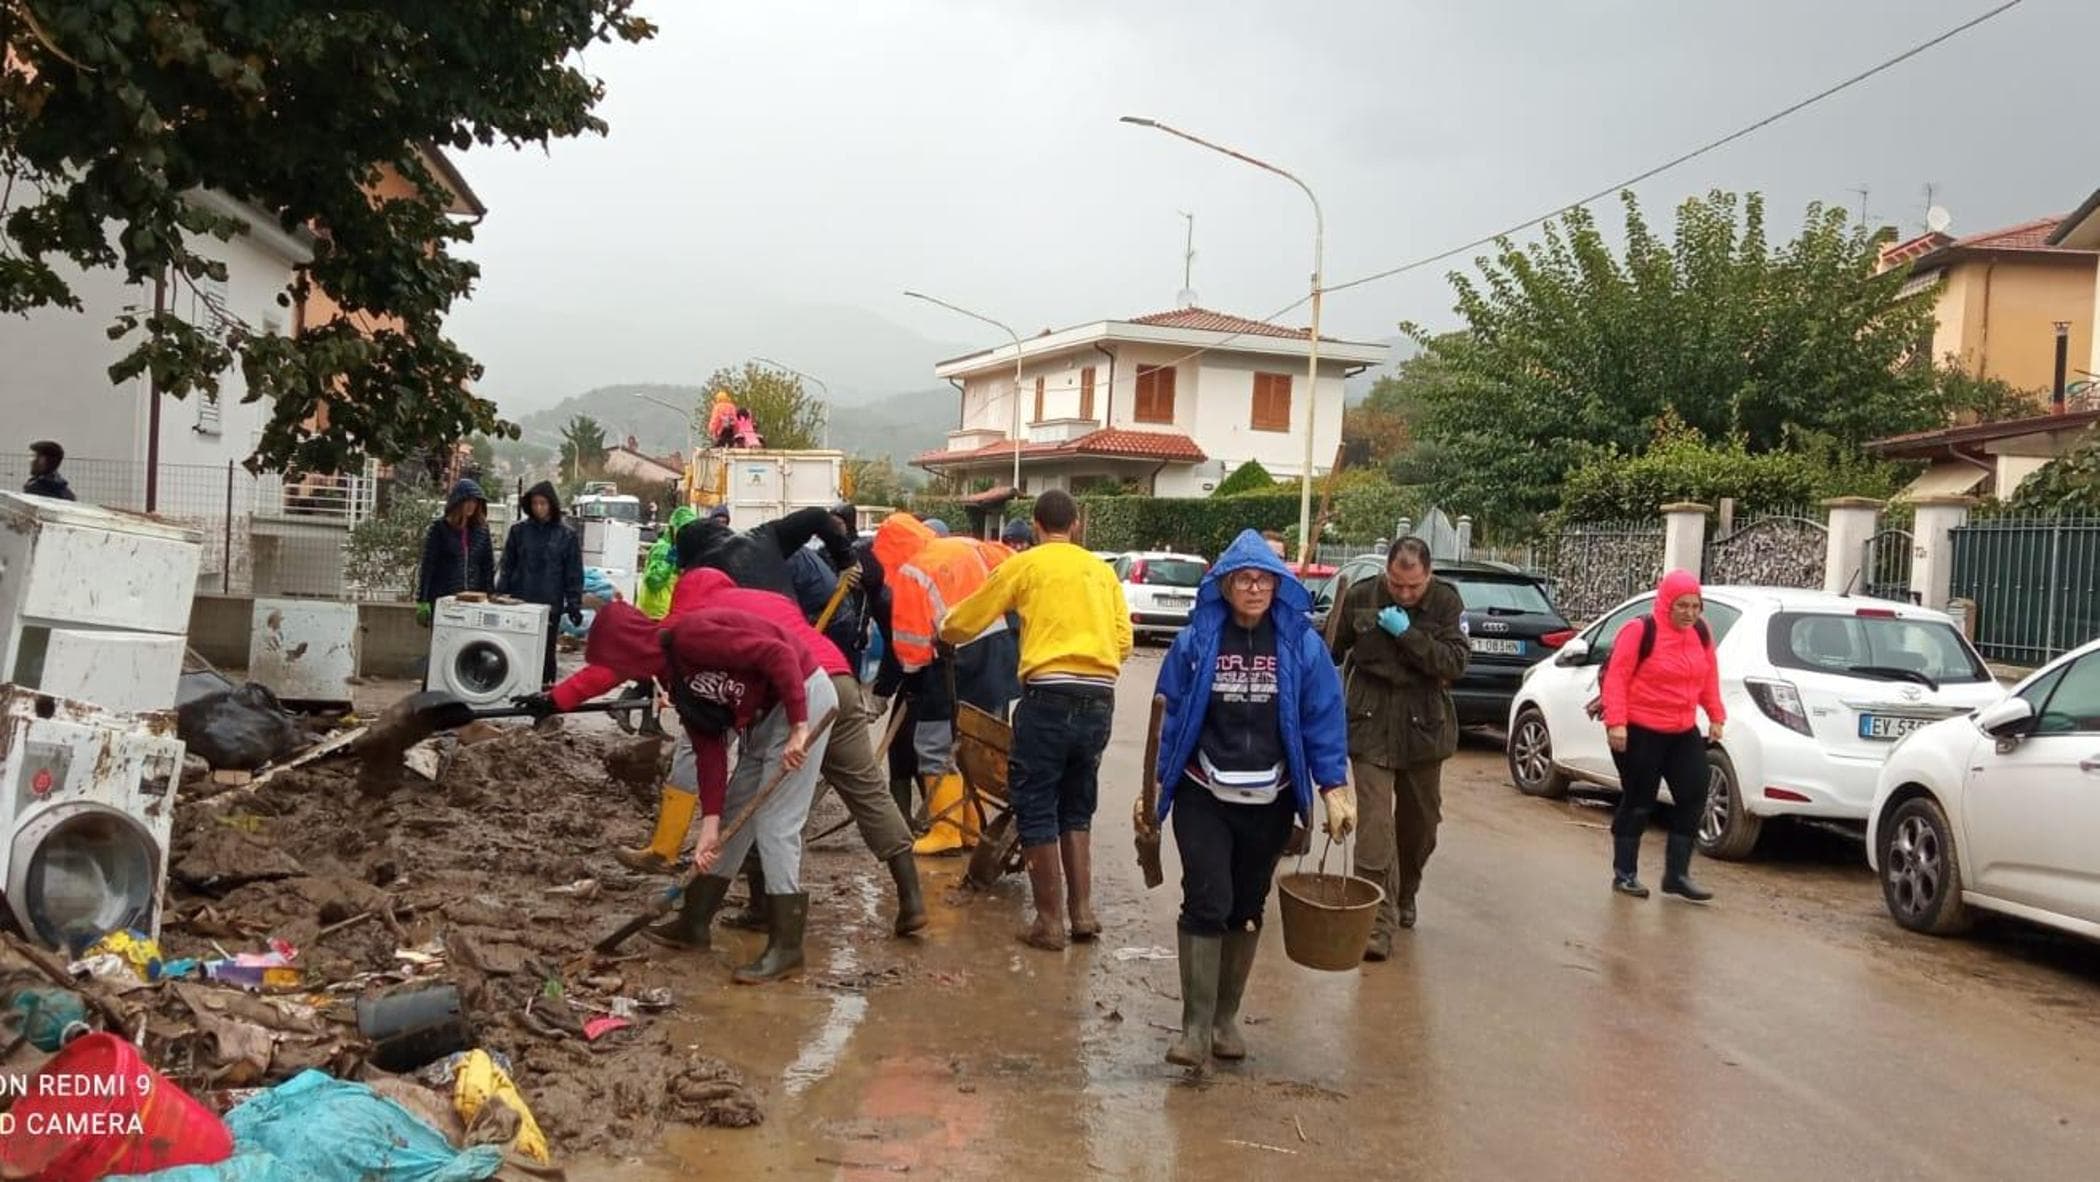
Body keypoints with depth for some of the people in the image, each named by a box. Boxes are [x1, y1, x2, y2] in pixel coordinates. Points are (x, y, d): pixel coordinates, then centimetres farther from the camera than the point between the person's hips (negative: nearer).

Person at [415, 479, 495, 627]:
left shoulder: (481, 529, 9)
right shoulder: (438, 529, -1)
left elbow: (488, 566, 12)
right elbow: (427, 566, -2)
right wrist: (422, 602, -6)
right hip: (442, 598, -3)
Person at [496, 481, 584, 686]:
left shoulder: (567, 536, 2)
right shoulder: (519, 531, 6)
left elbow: (574, 574, 3)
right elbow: (507, 567, 9)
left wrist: (574, 604, -3)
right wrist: (500, 596, 4)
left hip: (550, 606, -1)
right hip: (519, 602, 1)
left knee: (546, 653, 4)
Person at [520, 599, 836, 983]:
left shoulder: (688, 635, -21)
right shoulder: (674, 675, 9)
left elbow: (778, 653, -27)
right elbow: (708, 748, 6)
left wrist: (798, 728, -26)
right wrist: (710, 821, 0)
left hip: (803, 698, -10)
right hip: (764, 716, 10)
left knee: (774, 824, -9)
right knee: (734, 814, 15)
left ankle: (785, 946, -1)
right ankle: (694, 922, 26)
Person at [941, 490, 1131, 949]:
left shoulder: (1024, 564, 3)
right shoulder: (1102, 570, 15)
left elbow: (964, 623, 9)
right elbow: (1123, 641, 10)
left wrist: (945, 629, 31)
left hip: (1050, 696, -5)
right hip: (1100, 700, 5)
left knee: (1037, 809, 6)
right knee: (1077, 808, 19)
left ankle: (1050, 920, 8)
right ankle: (1082, 912, 16)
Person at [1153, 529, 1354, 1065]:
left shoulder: (1302, 645, -3)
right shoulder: (1196, 641, -4)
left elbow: (1324, 719, -1)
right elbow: (1170, 715, 2)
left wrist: (1334, 788, -8)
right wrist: (1153, 788, 2)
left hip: (1270, 803, 2)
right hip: (1203, 798, -1)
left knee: (1246, 910, 12)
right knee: (1207, 902, -12)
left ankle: (1226, 1017, 26)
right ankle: (1196, 1027, -4)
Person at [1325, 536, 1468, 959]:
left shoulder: (1447, 602, -7)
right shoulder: (1359, 596, -7)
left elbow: (1455, 663, -16)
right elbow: (1329, 654, 6)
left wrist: (1408, 633, -24)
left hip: (1423, 729, 2)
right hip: (1370, 727, -1)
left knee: (1420, 824, 15)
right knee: (1375, 827, -10)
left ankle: (1404, 898, 39)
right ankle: (1378, 925, -9)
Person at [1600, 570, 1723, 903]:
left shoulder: (1701, 634, 7)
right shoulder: (1639, 632, -13)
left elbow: (1709, 678, 15)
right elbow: (1616, 678, -15)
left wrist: (1716, 716, 10)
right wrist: (1616, 722, -21)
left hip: (1684, 732, 6)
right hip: (1640, 732, -6)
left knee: (1693, 797, 1)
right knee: (1638, 802, 1)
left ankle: (1677, 874, 11)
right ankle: (1624, 874, 14)